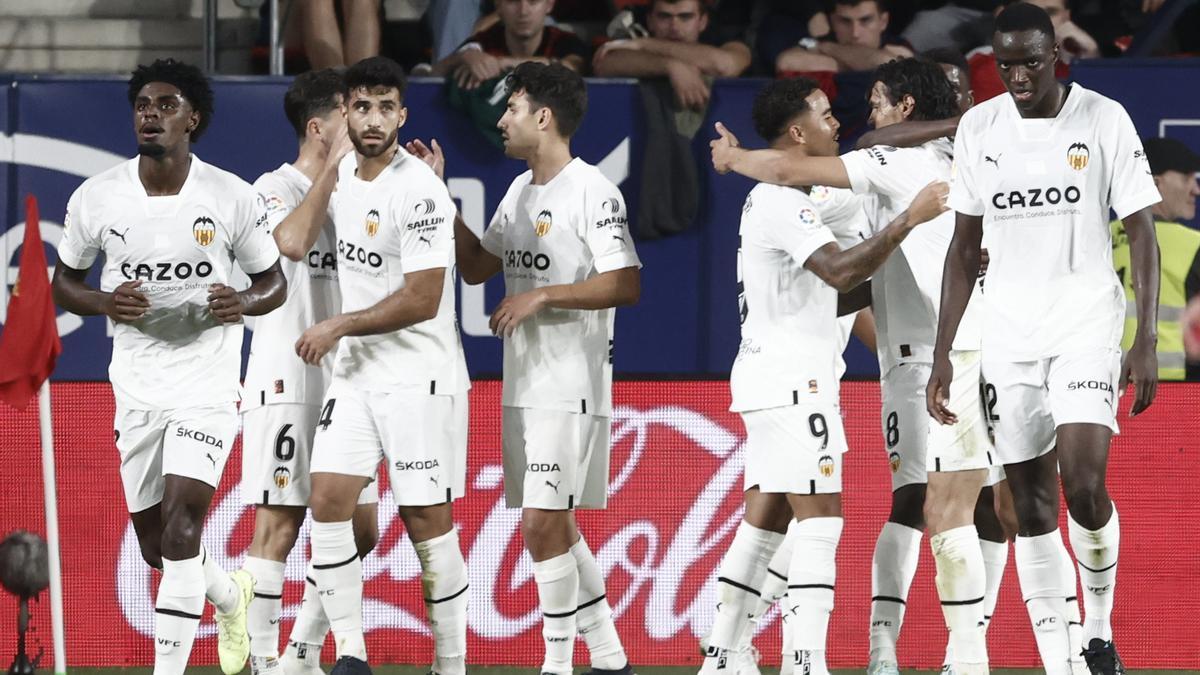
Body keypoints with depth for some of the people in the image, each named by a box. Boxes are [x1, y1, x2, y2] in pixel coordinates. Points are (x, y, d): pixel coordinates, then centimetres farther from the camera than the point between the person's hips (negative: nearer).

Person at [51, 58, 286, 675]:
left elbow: (274, 282, 5)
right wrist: (105, 303, -13)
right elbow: (63, 281, 9)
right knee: (155, 547, 11)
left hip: (207, 382, -3)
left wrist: (244, 304, -18)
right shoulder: (96, 198, -3)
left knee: (181, 520, -19)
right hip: (136, 387, 3)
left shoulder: (233, 198, -7)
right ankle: (229, 593, 44)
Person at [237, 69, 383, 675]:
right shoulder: (275, 189, -7)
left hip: (342, 379, 7)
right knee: (280, 523, -8)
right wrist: (335, 163, -22)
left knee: (358, 529, 6)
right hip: (286, 380, -7)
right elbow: (293, 241, -28)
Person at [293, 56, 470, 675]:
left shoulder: (419, 192, -16)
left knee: (427, 525, -3)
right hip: (355, 373, 7)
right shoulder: (343, 174, 8)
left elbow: (422, 300, -20)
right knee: (328, 502, -7)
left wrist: (338, 327, -13)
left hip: (419, 379, -7)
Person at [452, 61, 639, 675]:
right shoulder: (520, 191, 15)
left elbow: (625, 284, -18)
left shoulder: (592, 192, -12)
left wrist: (542, 296, -20)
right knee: (553, 524, 12)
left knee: (542, 523, -13)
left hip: (571, 387, -9)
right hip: (522, 386, 9)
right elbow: (476, 266, 21)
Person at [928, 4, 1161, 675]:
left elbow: (1142, 234, -5)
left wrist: (1147, 342, -13)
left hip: (1087, 318, -4)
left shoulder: (1104, 119, -5)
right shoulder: (979, 128, 5)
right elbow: (965, 247, 12)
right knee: (1032, 504, 1)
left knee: (1084, 483, -19)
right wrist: (943, 354, 9)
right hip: (1010, 329, 4)